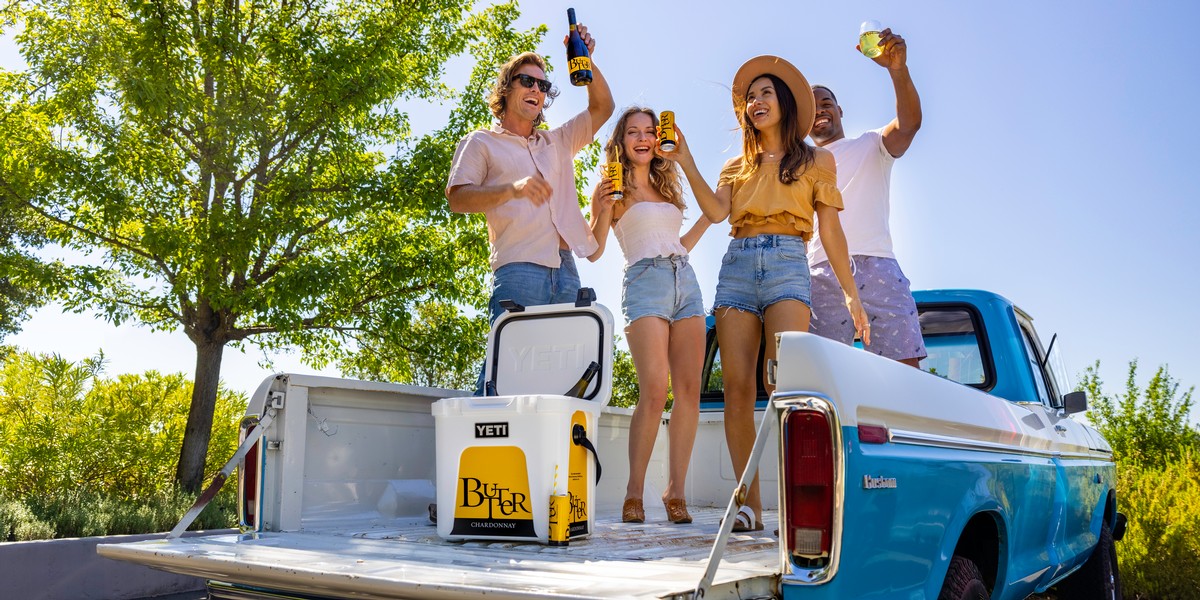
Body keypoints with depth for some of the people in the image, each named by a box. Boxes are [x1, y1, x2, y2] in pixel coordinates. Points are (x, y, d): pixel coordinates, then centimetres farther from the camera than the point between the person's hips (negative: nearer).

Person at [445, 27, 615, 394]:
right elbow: (456, 198, -1)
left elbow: (602, 107, 25)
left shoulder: (558, 142, 29)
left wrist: (586, 61, 10)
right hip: (518, 270, -5)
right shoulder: (481, 143, 13)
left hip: (566, 271, 5)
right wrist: (512, 189, -17)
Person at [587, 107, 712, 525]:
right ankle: (634, 492, -8)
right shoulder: (614, 189, 8)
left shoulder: (666, 186, 24)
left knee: (689, 389, -5)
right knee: (654, 390, -18)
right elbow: (594, 251, 3)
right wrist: (599, 211, -11)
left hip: (685, 281, 6)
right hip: (644, 282, -5)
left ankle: (676, 490, 0)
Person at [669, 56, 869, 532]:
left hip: (787, 264, -3)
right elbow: (716, 212, 3)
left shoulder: (816, 161, 17)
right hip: (737, 266, 3)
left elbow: (830, 230, 11)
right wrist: (686, 162, -3)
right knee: (737, 388, -7)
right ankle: (749, 502, -3)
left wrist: (851, 294, 4)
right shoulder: (737, 167, 23)